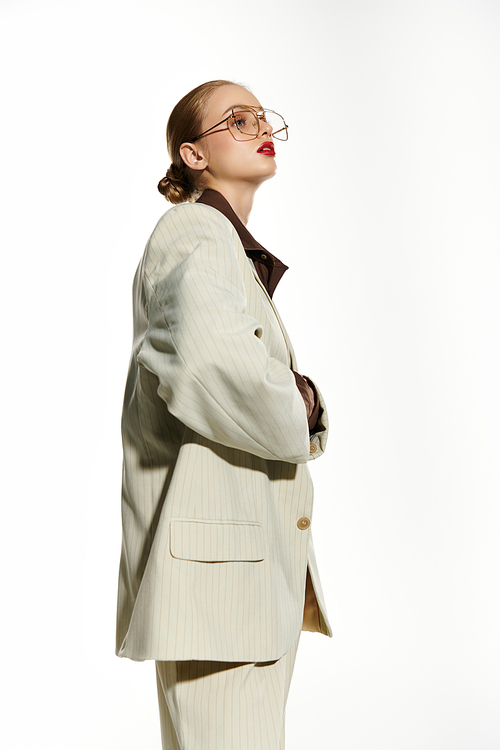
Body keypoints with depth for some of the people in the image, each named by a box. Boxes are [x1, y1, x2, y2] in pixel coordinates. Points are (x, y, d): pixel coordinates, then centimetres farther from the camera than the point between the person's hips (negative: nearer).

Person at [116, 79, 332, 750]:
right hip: (214, 550, -10)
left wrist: (302, 405, -2)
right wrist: (295, 427, -15)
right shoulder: (194, 235, -12)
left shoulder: (239, 250, 22)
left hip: (263, 549, 11)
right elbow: (212, 362, -33)